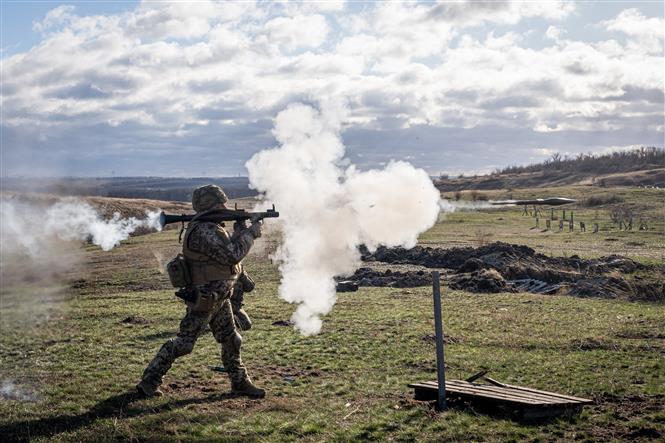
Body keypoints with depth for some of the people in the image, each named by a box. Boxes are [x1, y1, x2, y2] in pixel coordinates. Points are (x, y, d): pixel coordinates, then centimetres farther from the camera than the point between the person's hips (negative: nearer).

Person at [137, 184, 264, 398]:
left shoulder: (211, 227, 10)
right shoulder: (204, 231, -23)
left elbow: (229, 249, 18)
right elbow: (233, 255, -25)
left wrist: (241, 230, 5)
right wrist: (251, 232, -14)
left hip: (219, 298, 10)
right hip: (204, 298, -10)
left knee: (231, 340, 15)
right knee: (183, 343, -3)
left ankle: (240, 383, 26)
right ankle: (148, 381, 7)